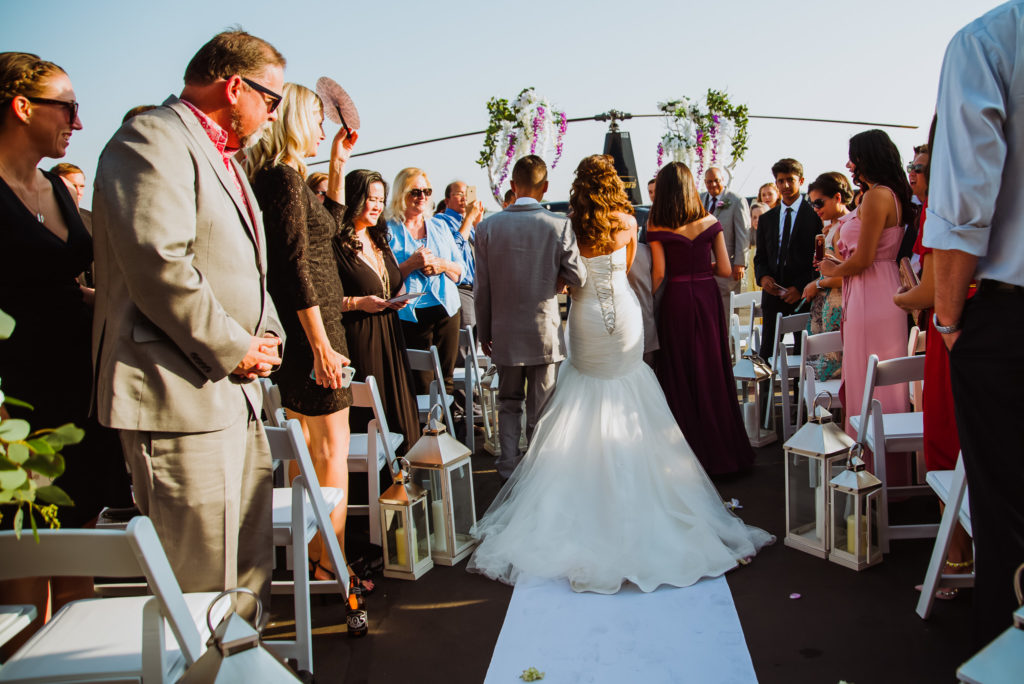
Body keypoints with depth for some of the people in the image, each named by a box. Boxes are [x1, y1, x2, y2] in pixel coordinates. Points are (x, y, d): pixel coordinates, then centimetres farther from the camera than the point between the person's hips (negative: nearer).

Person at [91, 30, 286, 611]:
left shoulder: (224, 157, 22)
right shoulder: (153, 139, -10)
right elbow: (158, 263, -22)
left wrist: (268, 336, 8)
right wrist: (234, 349, -15)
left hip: (236, 390, 10)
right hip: (180, 394, -10)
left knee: (250, 557, 17)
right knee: (200, 577, -3)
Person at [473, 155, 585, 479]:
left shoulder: (488, 226, -5)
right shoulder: (559, 225, -10)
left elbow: (482, 288, -2)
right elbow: (578, 277, -9)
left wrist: (484, 332, 8)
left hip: (506, 332, 2)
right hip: (545, 331, -1)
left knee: (509, 403, 19)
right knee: (541, 407, 11)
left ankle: (508, 465, 23)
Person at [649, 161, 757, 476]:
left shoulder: (658, 229, -7)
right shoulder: (711, 222, 0)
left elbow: (658, 273, -11)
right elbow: (725, 269, -1)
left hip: (676, 301, -2)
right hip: (707, 297, 2)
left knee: (680, 373, 8)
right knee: (712, 370, 11)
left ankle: (689, 452, 15)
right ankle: (720, 450, 20)